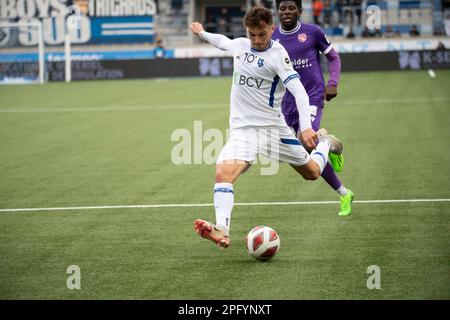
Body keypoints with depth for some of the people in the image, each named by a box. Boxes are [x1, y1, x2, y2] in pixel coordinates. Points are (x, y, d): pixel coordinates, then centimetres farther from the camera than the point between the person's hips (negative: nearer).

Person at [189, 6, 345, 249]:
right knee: (223, 172, -26)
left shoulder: (277, 54, -13)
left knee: (312, 172, 14)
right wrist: (202, 33, 41)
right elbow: (223, 42, 31)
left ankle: (324, 142, 48)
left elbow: (298, 90, -22)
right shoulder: (240, 45, 3)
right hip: (242, 128, 3)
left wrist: (306, 127, -33)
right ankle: (222, 230, -34)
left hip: (272, 126, -3)